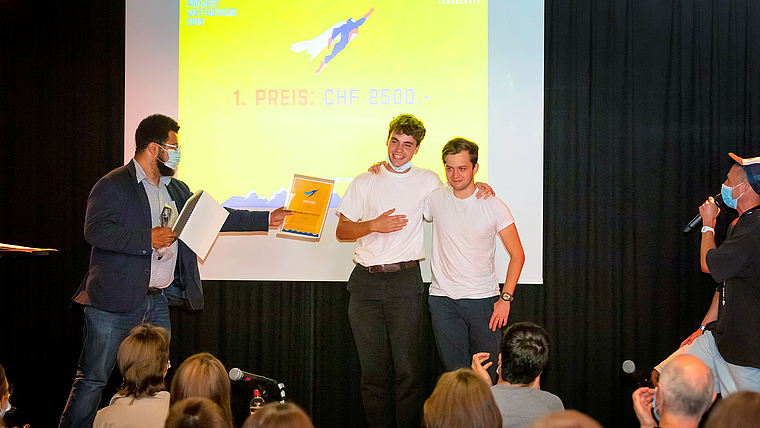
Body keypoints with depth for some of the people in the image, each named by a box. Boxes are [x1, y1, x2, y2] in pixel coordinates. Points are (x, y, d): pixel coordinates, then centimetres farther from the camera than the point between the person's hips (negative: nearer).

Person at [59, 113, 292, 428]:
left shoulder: (177, 190, 18)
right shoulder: (112, 186, -7)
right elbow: (94, 231, -19)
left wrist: (267, 220, 17)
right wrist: (148, 239, -21)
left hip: (158, 301, 8)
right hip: (115, 301, -7)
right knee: (92, 380, -4)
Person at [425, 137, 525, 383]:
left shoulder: (494, 207, -3)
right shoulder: (435, 199, 2)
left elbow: (517, 255, 2)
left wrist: (505, 298, -7)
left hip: (484, 300, -1)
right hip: (443, 299, 1)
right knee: (455, 373, -2)